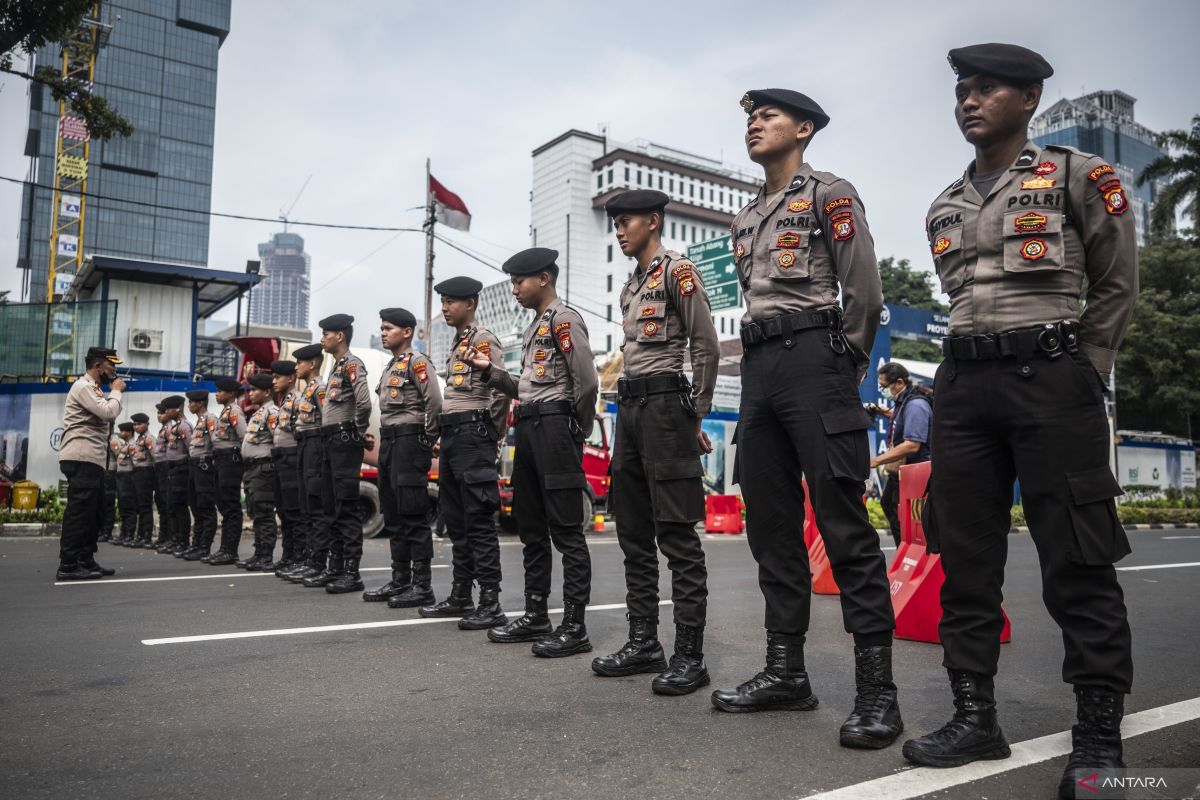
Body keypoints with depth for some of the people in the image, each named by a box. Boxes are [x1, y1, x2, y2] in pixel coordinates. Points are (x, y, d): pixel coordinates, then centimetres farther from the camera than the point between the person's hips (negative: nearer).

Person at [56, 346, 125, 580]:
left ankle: (85, 561, 17)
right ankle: (67, 566, -12)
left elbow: (107, 415, 21)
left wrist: (113, 393, 11)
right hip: (82, 459, -11)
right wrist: (116, 391, -4)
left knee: (94, 514, 12)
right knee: (79, 512, -12)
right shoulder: (83, 387, -7)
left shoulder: (93, 389, 25)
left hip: (93, 459, 11)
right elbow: (109, 412, -18)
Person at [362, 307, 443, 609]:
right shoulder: (389, 367, 20)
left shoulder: (417, 362, -8)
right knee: (393, 517, 11)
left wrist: (427, 440, -13)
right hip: (388, 442, 10)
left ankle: (423, 587, -5)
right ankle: (400, 581, 18)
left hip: (409, 442, -10)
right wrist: (385, 443, 14)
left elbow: (434, 403, -18)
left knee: (414, 516, -9)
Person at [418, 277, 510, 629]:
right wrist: (444, 435, 16)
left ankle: (491, 604, -7)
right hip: (451, 435, 10)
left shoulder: (482, 339, -8)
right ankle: (460, 596, 19)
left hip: (472, 434, -10)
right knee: (456, 520, 12)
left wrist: (494, 431, -9)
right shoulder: (457, 345, 21)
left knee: (479, 521, -10)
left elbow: (501, 389, -18)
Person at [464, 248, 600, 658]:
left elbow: (586, 381, -15)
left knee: (566, 529, -8)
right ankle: (535, 616, 21)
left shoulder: (564, 318, -6)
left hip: (555, 426, -10)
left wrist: (577, 431, -7)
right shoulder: (532, 328, 22)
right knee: (531, 527, 12)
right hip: (527, 427, 10)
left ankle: (575, 627, -4)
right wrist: (488, 370, 11)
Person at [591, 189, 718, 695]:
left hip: (664, 402, -9)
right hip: (629, 406, 9)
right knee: (633, 531, 9)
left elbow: (707, 346, -7)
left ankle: (689, 656, -5)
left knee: (677, 534, -9)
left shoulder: (677, 270, -3)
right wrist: (627, 405, 13)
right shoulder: (630, 286, 22)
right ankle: (644, 643, 16)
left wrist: (696, 417, -6)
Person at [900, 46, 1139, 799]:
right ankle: (976, 716, 16)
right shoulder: (945, 206, 16)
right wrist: (975, 365, 10)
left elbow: (1117, 287, 5)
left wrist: (1079, 376, 2)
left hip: (1051, 378, -5)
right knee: (965, 559, 6)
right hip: (963, 384, 5)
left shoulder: (1080, 177, 3)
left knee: (1077, 562, -2)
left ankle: (1100, 735, 8)